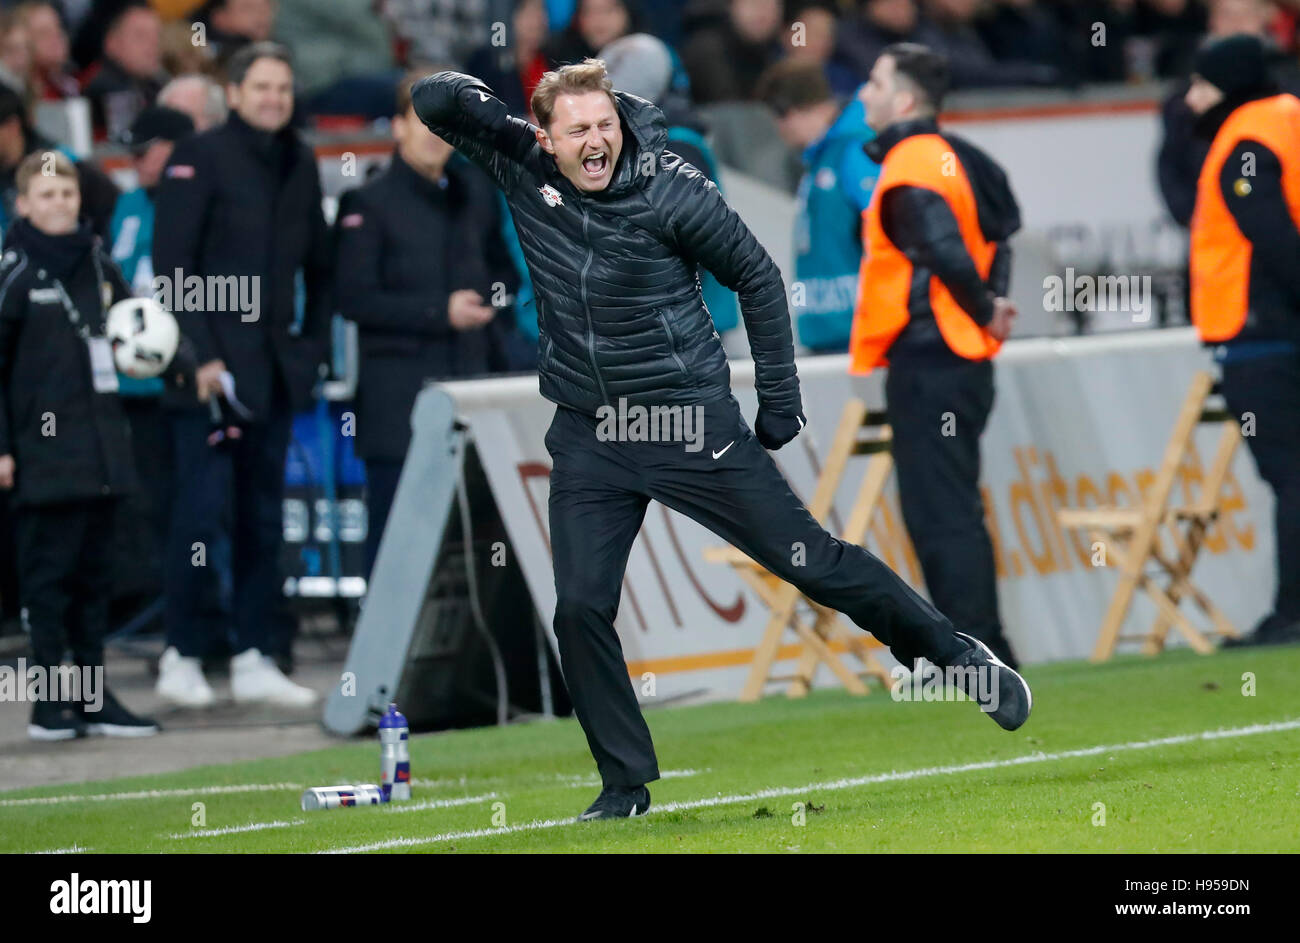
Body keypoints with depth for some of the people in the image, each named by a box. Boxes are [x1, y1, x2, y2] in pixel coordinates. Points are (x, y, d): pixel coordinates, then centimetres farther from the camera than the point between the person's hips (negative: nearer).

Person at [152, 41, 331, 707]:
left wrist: (314, 341, 9)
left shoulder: (299, 164, 12)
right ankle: (180, 655, 0)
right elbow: (173, 264, -11)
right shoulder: (198, 159, -6)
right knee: (202, 509, -9)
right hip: (211, 367, -6)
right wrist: (200, 355, -16)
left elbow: (318, 264, 20)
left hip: (275, 368, 6)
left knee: (263, 514, 7)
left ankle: (252, 659, 12)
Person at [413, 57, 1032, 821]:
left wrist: (781, 400, -3)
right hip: (589, 439, 3)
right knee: (581, 610, -6)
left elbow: (756, 277, -5)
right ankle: (626, 785, 8)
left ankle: (956, 653, 19)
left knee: (807, 560, 1)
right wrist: (475, 100, -21)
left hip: (690, 423, -3)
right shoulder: (520, 166, -4)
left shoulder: (670, 190, -15)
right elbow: (434, 101, 1)